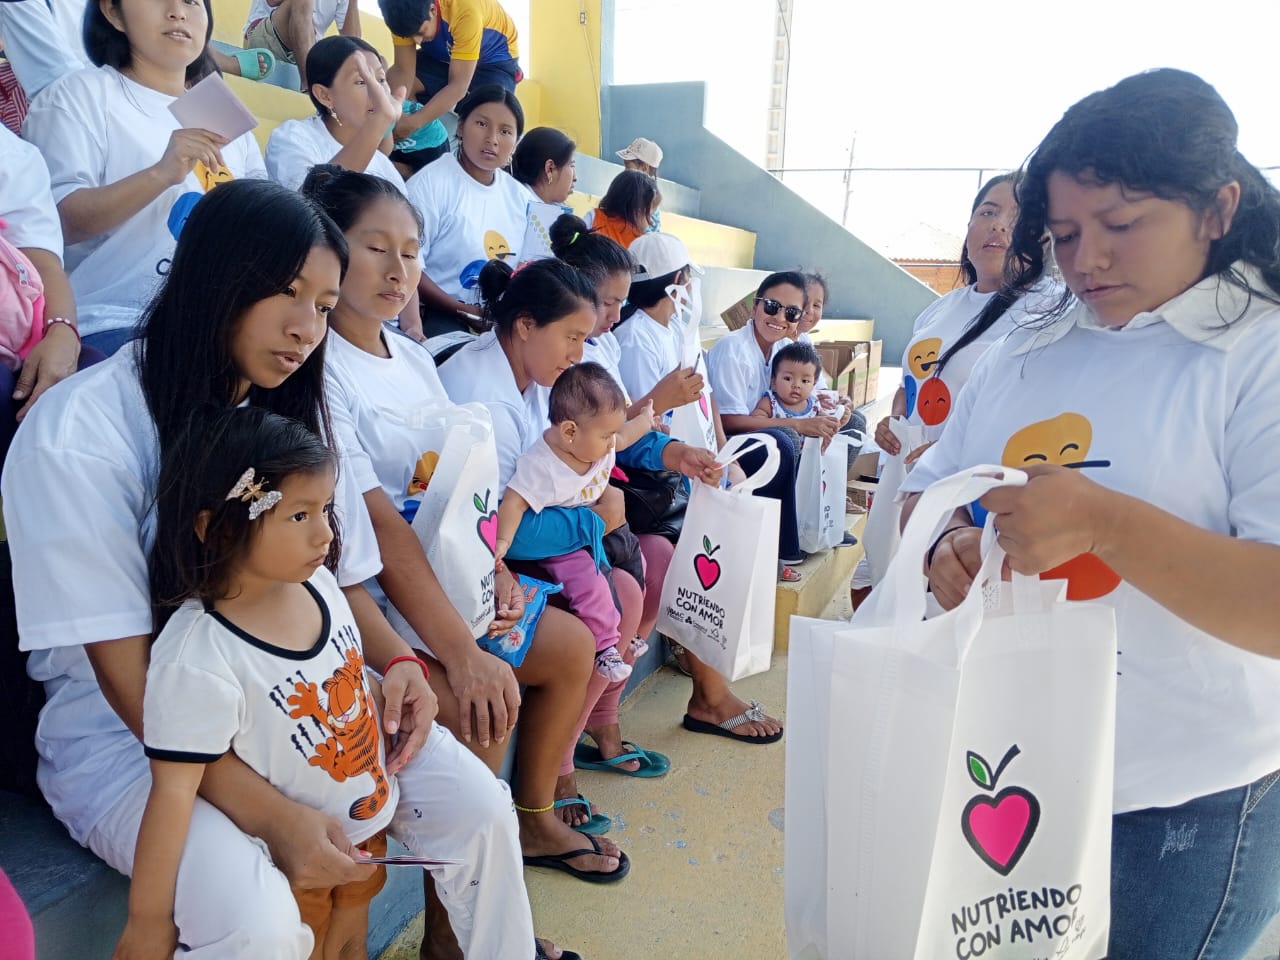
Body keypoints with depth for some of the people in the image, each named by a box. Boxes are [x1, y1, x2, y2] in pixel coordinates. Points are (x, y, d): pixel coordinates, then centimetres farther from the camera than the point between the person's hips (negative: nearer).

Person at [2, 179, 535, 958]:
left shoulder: (293, 413, 3)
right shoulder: (78, 433, -17)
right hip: (127, 733, -5)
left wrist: (396, 662, -13)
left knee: (478, 806, -10)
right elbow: (128, 677, -19)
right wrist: (274, 816, -25)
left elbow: (342, 580, 9)